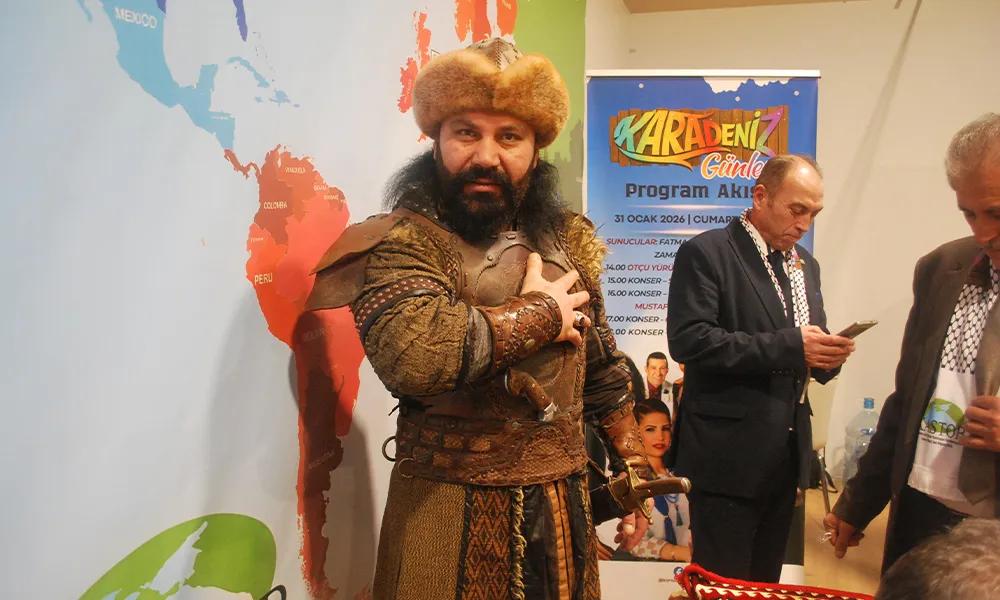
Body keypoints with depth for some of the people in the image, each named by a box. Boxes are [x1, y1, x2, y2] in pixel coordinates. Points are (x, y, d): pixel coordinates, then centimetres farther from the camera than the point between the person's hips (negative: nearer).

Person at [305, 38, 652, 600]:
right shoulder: (404, 241, -12)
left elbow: (604, 372, 14)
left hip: (564, 505, 5)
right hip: (451, 514, -5)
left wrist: (634, 471, 10)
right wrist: (540, 314, -19)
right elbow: (413, 351, -32)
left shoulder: (566, 242, 6)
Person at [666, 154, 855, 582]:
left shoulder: (806, 265, 15)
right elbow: (689, 340, -21)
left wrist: (828, 356, -6)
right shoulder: (706, 253, -9)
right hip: (729, 455, -7)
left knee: (765, 581, 17)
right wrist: (788, 346, -23)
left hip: (786, 455, 7)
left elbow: (809, 346, 19)